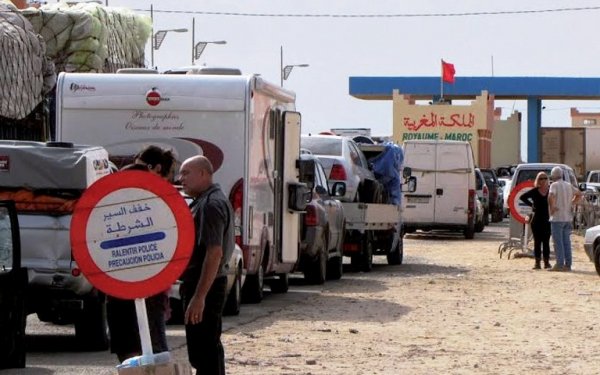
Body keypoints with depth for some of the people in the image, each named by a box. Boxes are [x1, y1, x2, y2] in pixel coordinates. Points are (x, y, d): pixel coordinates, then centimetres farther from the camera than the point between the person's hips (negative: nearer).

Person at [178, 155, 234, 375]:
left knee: (204, 351, -9)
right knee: (210, 349, 17)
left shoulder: (211, 205, -17)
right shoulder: (204, 202, 17)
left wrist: (199, 297, -28)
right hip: (201, 285, 11)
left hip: (204, 286, -11)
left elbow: (214, 253, -25)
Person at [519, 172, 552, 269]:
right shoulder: (535, 191, 2)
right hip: (536, 219, 0)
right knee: (537, 241, 2)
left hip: (547, 219, 0)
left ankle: (546, 261, 8)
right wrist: (531, 204, 1)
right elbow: (522, 197, 8)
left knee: (546, 241, 3)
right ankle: (537, 262, 4)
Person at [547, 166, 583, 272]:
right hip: (568, 217, 7)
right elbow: (579, 194, 25)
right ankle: (568, 264, 9)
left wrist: (551, 208, -15)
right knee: (566, 242, 10)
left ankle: (559, 264, -8)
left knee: (558, 242, -5)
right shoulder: (568, 185, 11)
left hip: (557, 218, -7)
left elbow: (550, 196, -28)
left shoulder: (554, 185, -10)